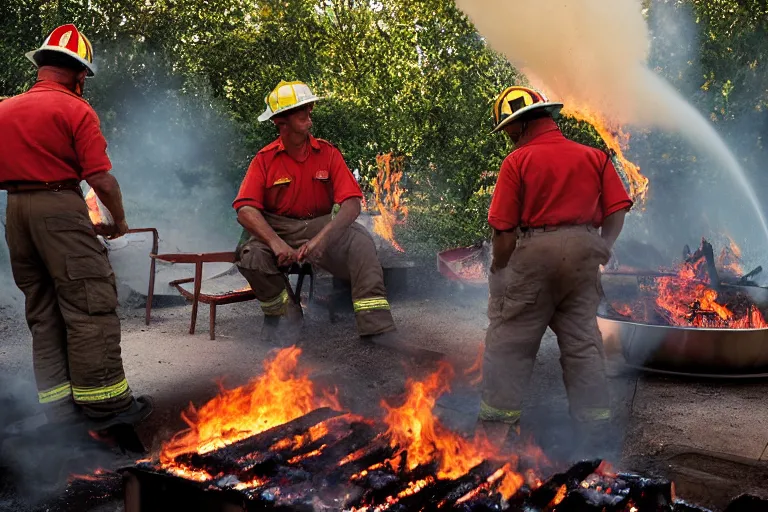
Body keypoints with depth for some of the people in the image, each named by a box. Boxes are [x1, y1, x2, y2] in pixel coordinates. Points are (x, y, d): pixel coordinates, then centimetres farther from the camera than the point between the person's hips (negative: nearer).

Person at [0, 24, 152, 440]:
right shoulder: (75, 109, -6)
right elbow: (100, 178, -12)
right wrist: (119, 221, 1)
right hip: (59, 207, -7)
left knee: (42, 312, 11)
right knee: (90, 305, -3)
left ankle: (59, 407, 15)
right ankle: (105, 403, -1)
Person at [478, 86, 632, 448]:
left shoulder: (517, 162, -6)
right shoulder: (595, 157, 8)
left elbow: (504, 228, -9)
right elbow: (617, 211, 4)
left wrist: (498, 270, 1)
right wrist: (603, 249, 10)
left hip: (534, 252, -4)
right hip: (584, 252, 5)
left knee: (509, 338, 6)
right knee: (582, 339, 15)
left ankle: (499, 420, 9)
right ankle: (595, 421, 22)